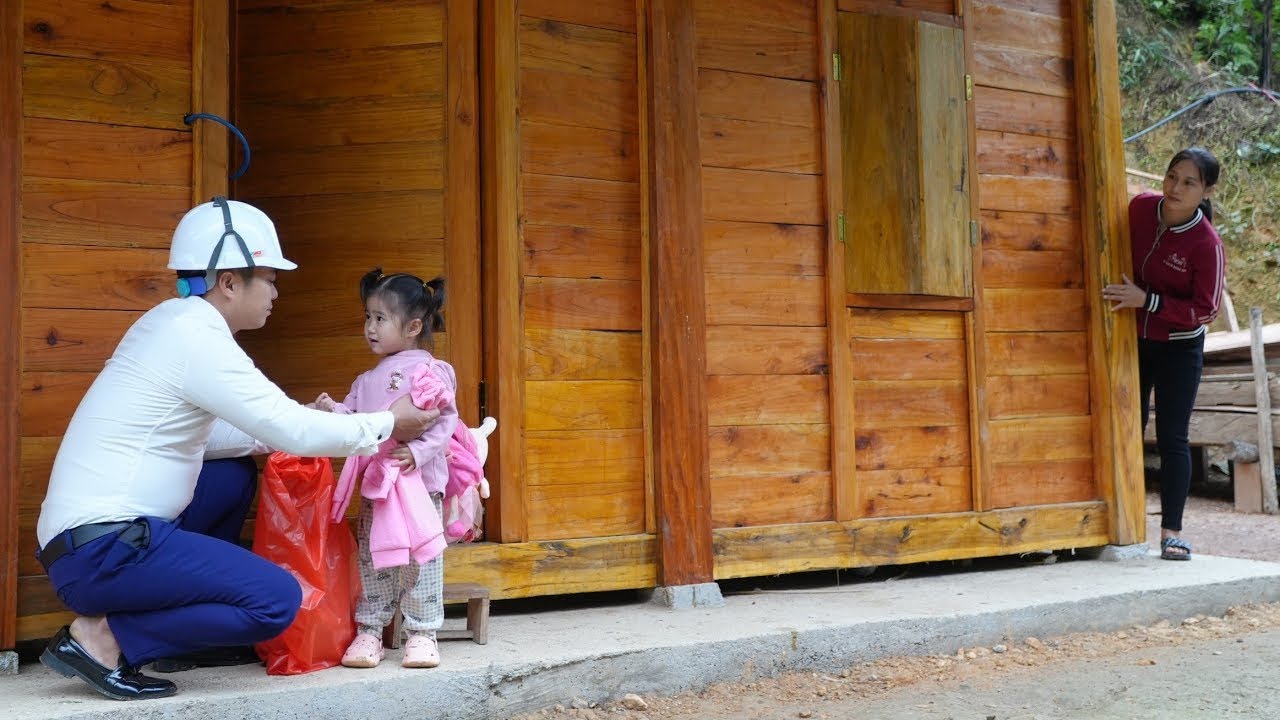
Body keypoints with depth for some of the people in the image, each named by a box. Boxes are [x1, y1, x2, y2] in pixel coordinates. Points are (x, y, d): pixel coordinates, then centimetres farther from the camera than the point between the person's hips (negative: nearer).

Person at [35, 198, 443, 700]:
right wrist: (388, 425, -4)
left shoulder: (176, 321, 12)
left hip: (96, 528, 10)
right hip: (101, 549, -10)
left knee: (236, 475, 24)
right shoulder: (197, 336, -16)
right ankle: (104, 637, -7)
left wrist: (300, 422, 12)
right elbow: (293, 433, -17)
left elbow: (202, 435, 17)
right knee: (278, 601, -14)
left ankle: (192, 620, 20)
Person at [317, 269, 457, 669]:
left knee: (419, 556, 1)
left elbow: (446, 421, -13)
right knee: (371, 558, 10)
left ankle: (422, 633, 11)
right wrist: (332, 410, -7)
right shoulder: (368, 380, 17)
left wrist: (418, 451, -24)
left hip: (417, 482, -6)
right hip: (374, 484, 6)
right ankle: (369, 631, 19)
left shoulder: (430, 371, -6)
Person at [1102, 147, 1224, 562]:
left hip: (1179, 349, -5)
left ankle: (1172, 531, 6)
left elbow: (1205, 310, -19)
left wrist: (1147, 300, -26)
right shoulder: (1142, 207, -8)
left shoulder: (1207, 244, -21)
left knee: (1172, 438, -2)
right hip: (1134, 340, 5)